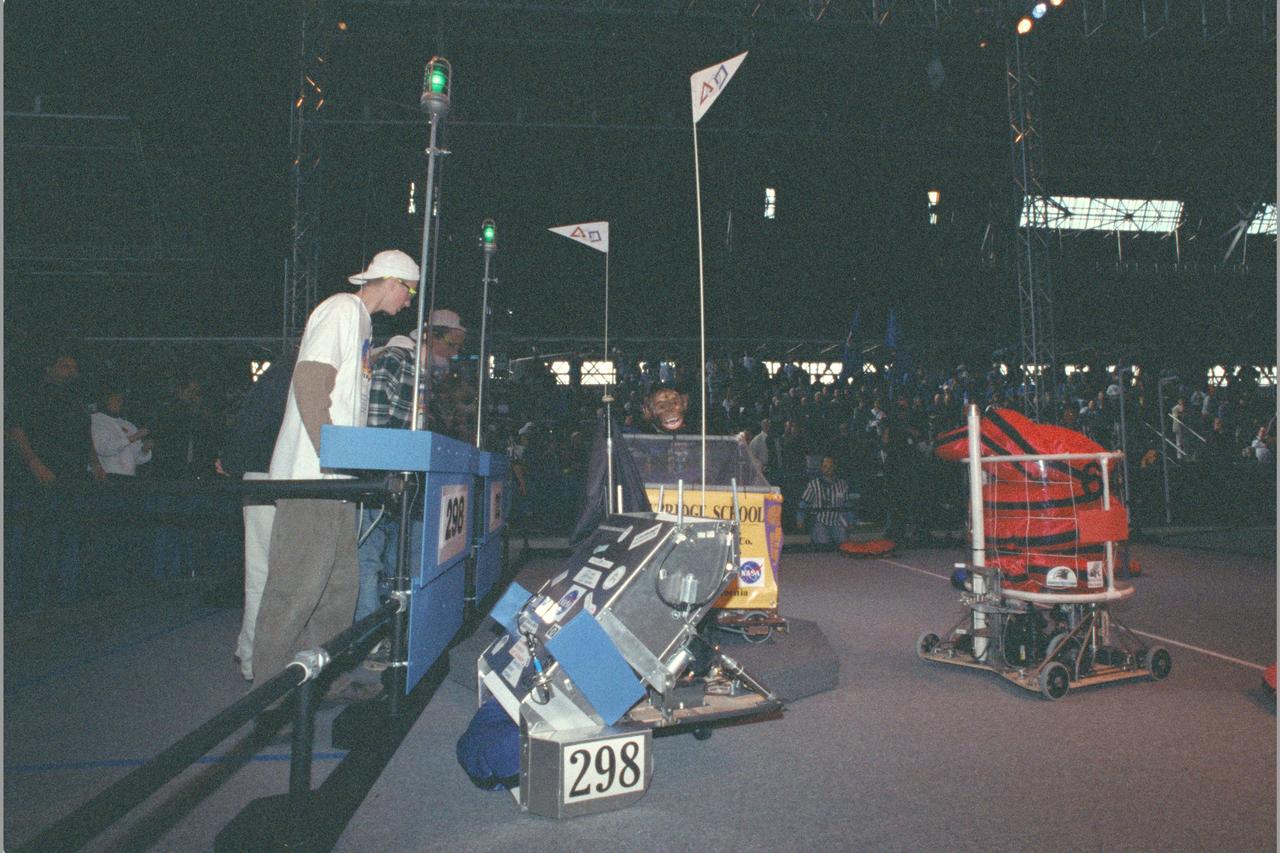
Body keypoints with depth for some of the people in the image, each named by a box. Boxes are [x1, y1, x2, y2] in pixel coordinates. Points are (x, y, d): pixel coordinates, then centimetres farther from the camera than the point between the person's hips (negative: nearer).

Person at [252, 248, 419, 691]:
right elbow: (310, 382, -18)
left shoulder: (362, 322, 22)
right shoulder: (343, 309, -7)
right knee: (296, 591, -6)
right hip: (312, 476, -10)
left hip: (337, 483, 10)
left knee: (339, 588, 14)